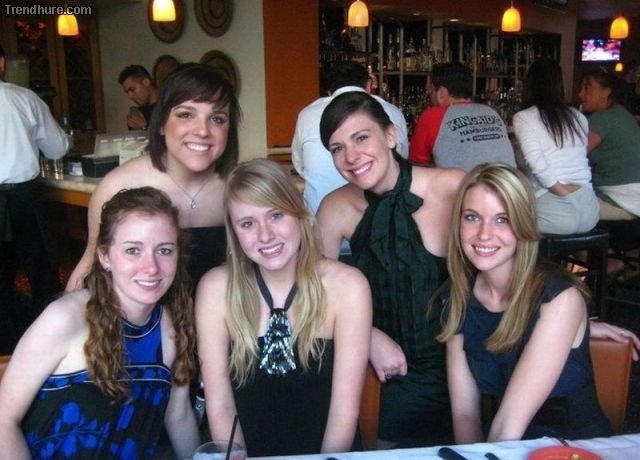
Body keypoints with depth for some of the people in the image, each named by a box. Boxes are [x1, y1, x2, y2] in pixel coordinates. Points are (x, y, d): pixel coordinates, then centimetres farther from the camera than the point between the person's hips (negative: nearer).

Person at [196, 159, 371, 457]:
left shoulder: (346, 286, -12)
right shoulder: (215, 288, -8)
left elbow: (344, 410, -11)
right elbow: (219, 404, -7)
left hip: (322, 451, 0)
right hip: (249, 450, 1)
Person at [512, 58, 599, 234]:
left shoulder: (523, 117, -1)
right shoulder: (578, 117, 14)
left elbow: (535, 162, -15)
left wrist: (562, 192, -8)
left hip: (554, 210, -5)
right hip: (590, 209, 5)